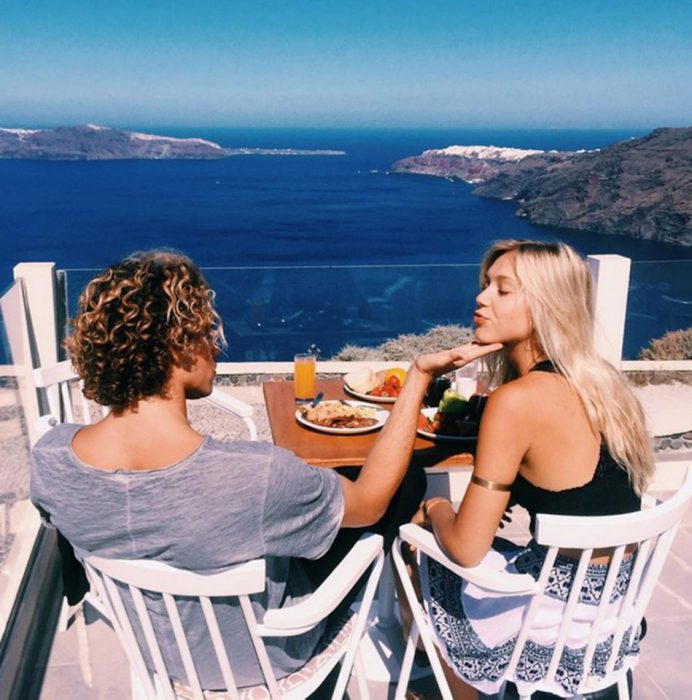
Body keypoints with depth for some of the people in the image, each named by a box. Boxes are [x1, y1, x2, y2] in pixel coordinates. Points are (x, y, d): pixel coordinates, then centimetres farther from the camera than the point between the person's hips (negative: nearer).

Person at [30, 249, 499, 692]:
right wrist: (419, 377, -21)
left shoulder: (49, 457, -25)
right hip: (264, 658, -5)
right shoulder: (256, 476, -42)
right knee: (409, 481, 12)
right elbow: (370, 501, -23)